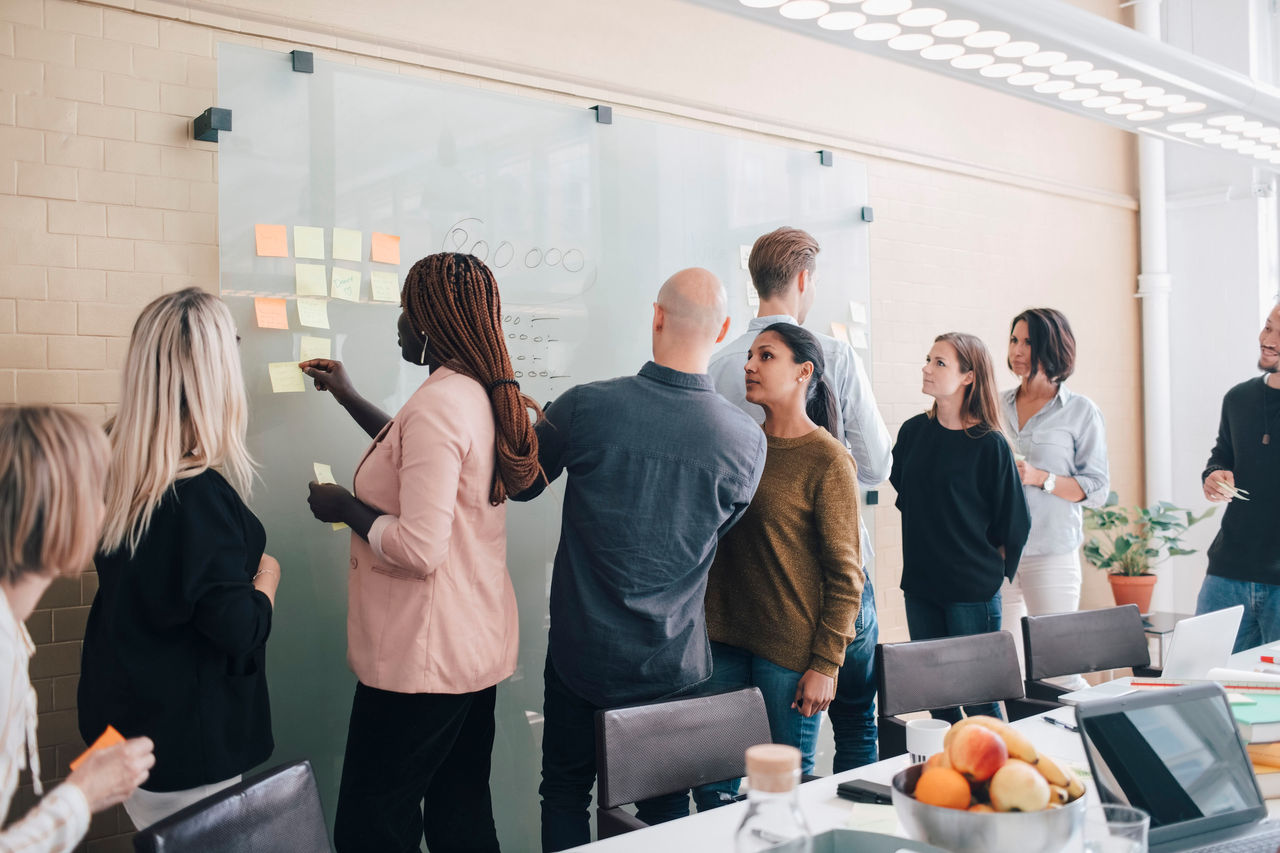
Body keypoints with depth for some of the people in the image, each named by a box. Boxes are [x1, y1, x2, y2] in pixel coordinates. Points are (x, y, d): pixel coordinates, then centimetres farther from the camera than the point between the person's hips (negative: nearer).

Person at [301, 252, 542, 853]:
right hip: (480, 648, 10)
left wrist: (344, 506, -10)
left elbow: (419, 548, -26)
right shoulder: (486, 397, 7)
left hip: (422, 660, -10)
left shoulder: (438, 403, -21)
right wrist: (347, 396, 32)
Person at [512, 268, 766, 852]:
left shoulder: (583, 406, -17)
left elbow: (521, 486, 1)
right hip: (675, 665, 1)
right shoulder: (748, 441, -13)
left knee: (565, 793, 18)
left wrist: (528, 426, 22)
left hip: (582, 655, -1)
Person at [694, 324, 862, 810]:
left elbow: (845, 574, -8)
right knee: (711, 785, 9)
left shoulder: (827, 459, -8)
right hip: (724, 639, 5)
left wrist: (825, 664, -11)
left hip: (791, 651, -5)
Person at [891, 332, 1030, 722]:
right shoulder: (913, 431, 4)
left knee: (978, 697, 0)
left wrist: (995, 572, 4)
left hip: (973, 591, -5)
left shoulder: (989, 444, -10)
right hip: (920, 586, 5)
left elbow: (1013, 522, -4)